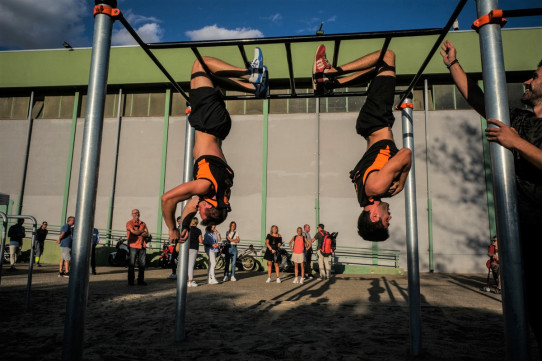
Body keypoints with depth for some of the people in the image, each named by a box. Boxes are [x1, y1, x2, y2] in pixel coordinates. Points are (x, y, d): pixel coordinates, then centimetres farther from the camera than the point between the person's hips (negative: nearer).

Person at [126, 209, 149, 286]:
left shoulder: (143, 223, 17)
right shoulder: (129, 223, 4)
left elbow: (146, 234, 6)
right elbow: (133, 232, -11)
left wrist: (138, 233, -7)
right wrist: (142, 231, 3)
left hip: (142, 246, 4)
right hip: (133, 246, -4)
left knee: (142, 264, 4)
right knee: (132, 264, -2)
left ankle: (141, 280, 12)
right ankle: (131, 281, 5)